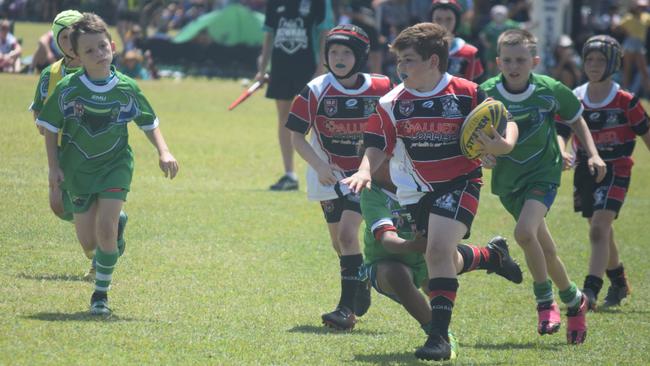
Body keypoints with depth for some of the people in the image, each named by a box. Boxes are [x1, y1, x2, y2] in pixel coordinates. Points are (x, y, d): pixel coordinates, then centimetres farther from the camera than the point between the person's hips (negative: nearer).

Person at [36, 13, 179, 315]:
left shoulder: (126, 88, -8)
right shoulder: (67, 88, -11)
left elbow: (149, 123, 5)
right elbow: (50, 128, -1)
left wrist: (164, 152, -9)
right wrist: (54, 166, -7)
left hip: (115, 165, -1)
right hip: (78, 168, 1)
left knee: (106, 229, -16)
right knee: (88, 242, 2)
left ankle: (101, 293, 2)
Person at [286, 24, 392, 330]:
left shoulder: (380, 89, -9)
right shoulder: (315, 91, -10)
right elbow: (297, 136, -6)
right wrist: (319, 166, -18)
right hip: (329, 175, 2)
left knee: (347, 232, -19)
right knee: (340, 242, 8)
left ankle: (347, 308, -16)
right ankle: (361, 287, 37)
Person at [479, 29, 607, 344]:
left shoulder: (550, 90, -12)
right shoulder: (487, 93, -13)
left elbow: (576, 119, 6)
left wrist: (592, 153, -1)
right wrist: (482, 152, -27)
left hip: (543, 173, -3)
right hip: (507, 178, 3)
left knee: (524, 232, -26)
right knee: (544, 249, 11)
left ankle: (545, 301, -9)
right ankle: (573, 301, 33)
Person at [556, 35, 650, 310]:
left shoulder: (625, 102, -8)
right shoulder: (574, 99, 1)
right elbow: (561, 132, -1)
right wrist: (561, 152, -23)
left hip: (615, 170, -5)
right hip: (585, 170, 5)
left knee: (599, 229, -20)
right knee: (602, 233, 18)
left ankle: (590, 292, -24)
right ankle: (618, 282, 40)